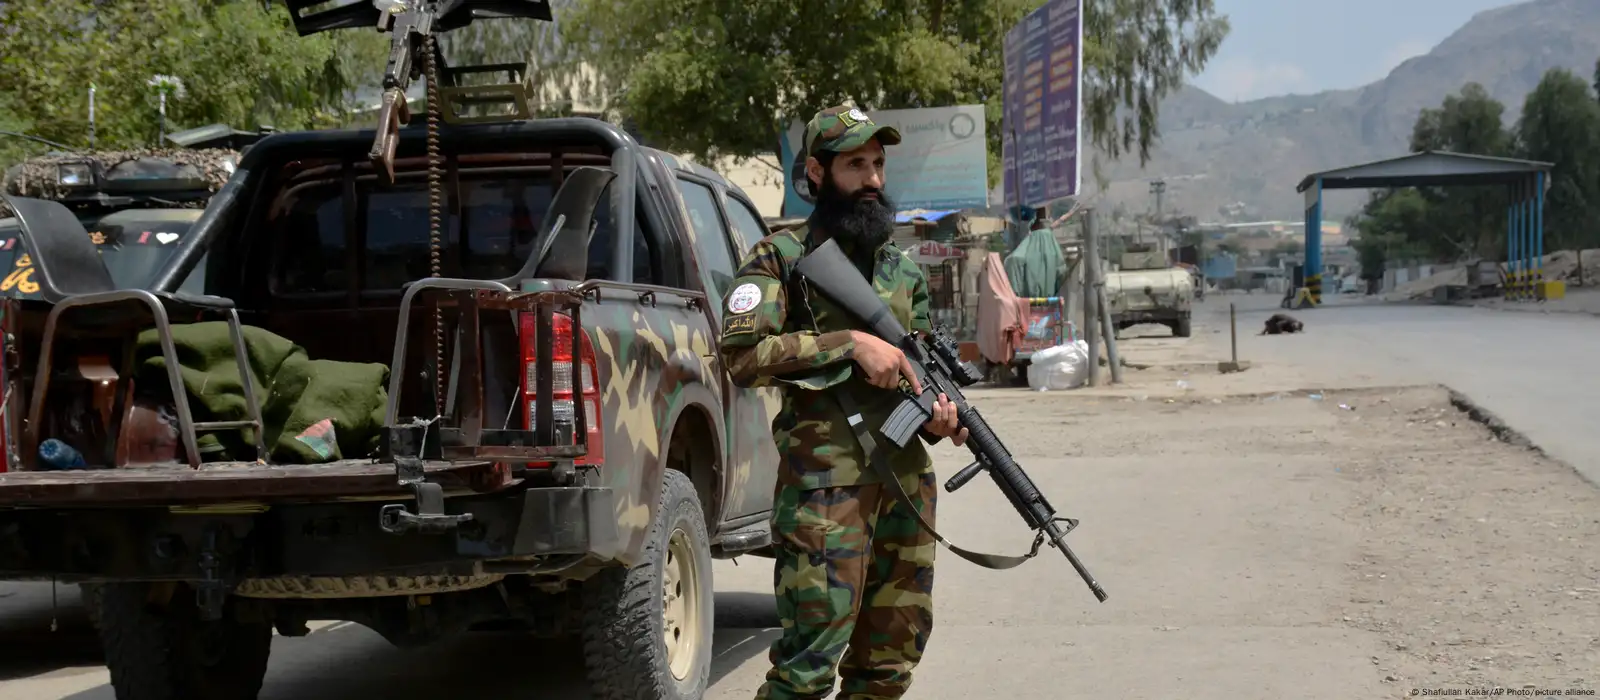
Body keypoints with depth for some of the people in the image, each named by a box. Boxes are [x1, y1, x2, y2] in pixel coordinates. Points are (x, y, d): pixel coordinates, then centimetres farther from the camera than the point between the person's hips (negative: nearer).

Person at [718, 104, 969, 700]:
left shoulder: (901, 270, 17)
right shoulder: (781, 257, -1)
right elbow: (741, 355, -14)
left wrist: (940, 416, -1)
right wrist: (850, 343, -17)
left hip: (907, 478, 7)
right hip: (826, 479, -6)